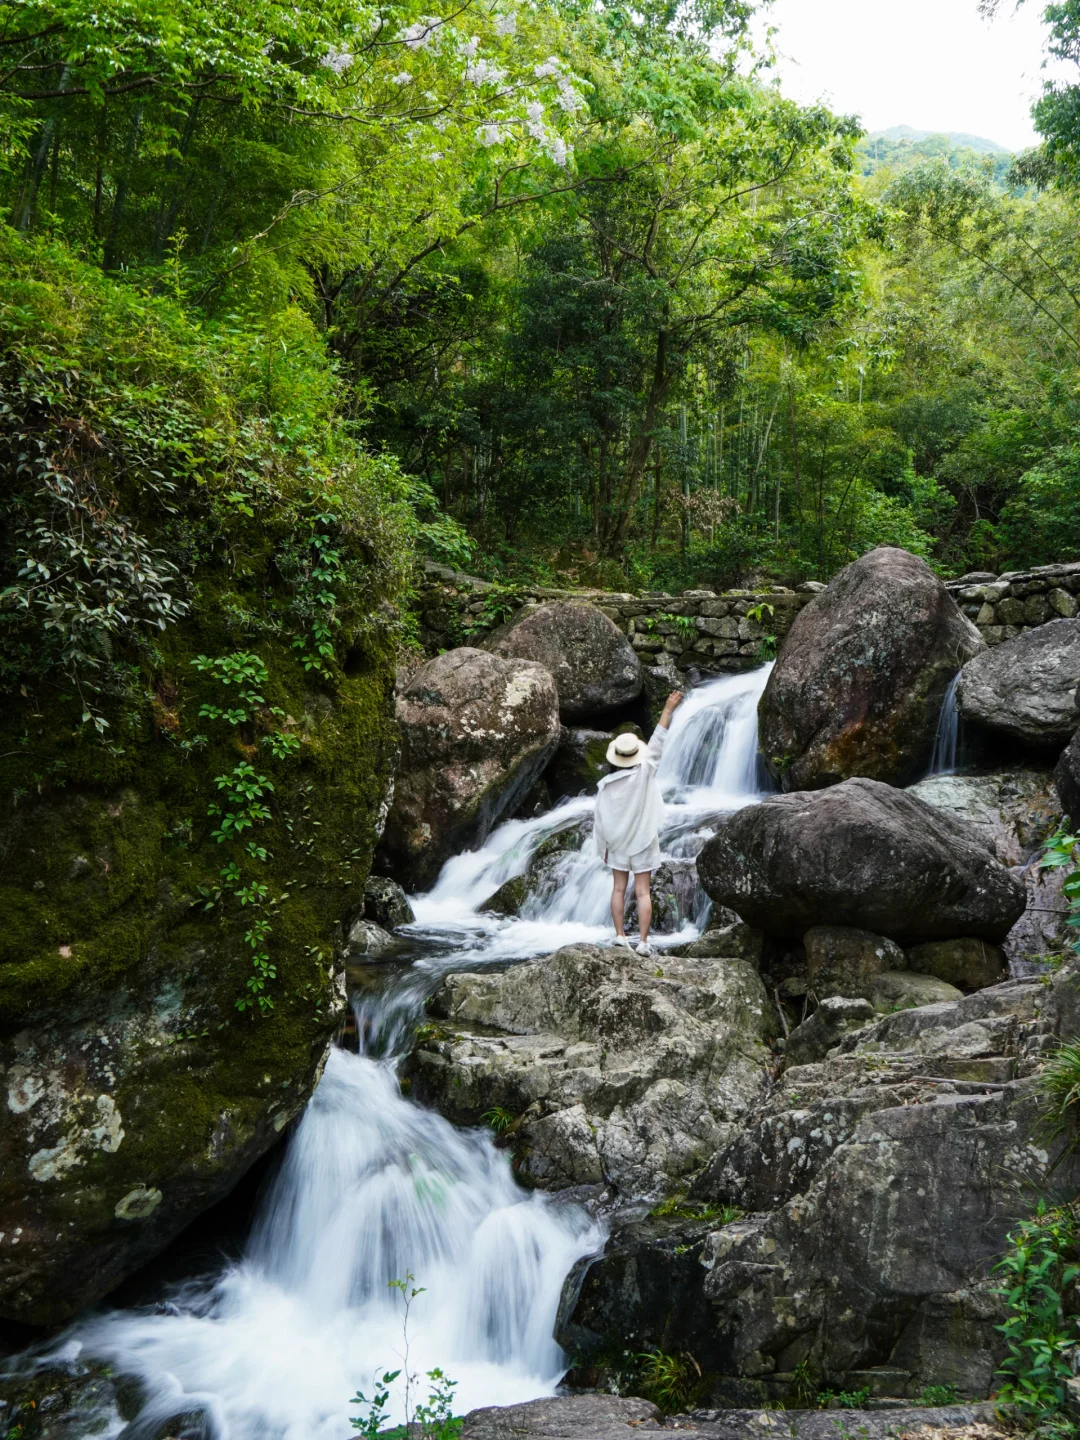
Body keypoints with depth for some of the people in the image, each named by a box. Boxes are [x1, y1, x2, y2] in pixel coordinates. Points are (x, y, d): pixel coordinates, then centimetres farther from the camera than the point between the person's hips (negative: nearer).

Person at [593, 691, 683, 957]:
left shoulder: (606, 784, -8)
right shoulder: (645, 773, -14)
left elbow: (601, 819, -4)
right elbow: (657, 741, -13)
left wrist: (603, 846, 9)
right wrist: (668, 710, -11)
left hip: (617, 843, 1)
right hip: (643, 841, -1)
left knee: (618, 889, 11)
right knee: (643, 892, 0)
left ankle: (620, 936, 9)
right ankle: (643, 941, -4)